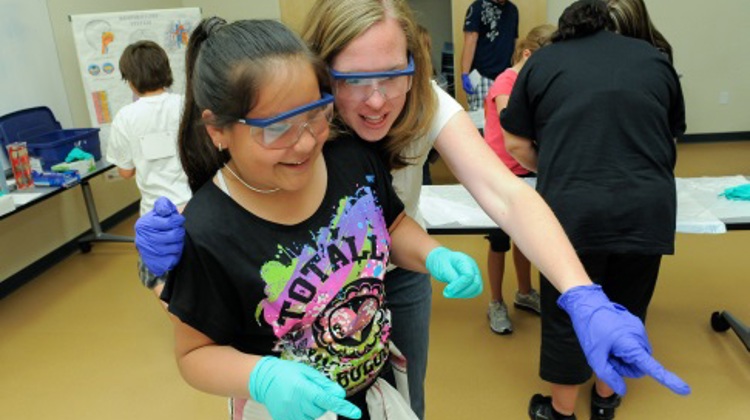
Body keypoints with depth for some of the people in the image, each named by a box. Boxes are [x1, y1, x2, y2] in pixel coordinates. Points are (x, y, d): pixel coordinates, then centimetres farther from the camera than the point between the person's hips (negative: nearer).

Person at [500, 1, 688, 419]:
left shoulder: (542, 61, 11)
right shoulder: (654, 57, 17)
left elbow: (516, 143, 10)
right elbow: (672, 133, 24)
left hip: (572, 208, -2)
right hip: (648, 206, 3)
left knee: (568, 311, 12)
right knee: (625, 305, 20)